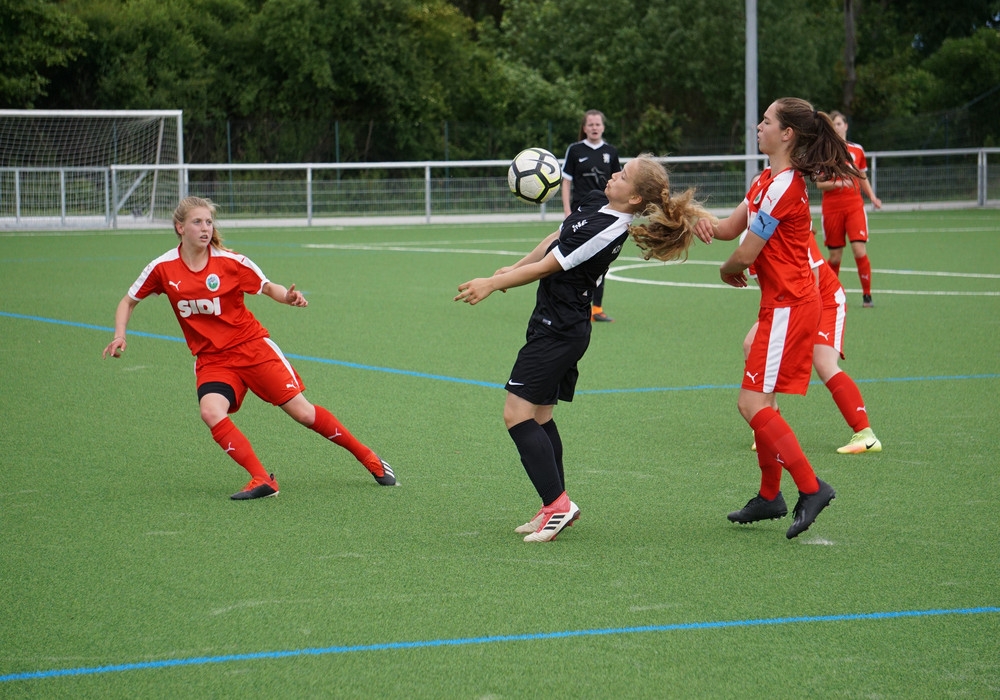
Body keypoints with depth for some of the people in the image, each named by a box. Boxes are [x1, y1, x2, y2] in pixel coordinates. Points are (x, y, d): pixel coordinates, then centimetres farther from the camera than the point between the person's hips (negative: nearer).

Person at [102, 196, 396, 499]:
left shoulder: (230, 262, -10)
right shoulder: (162, 268, -6)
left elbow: (267, 287, 4)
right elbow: (128, 301, 8)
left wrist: (288, 297, -18)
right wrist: (120, 335, -9)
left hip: (252, 346, -2)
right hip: (211, 358, 2)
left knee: (303, 412, -4)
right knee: (211, 412, -28)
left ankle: (368, 458, 14)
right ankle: (262, 480, -24)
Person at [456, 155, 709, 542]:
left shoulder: (606, 232, -24)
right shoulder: (596, 202, 5)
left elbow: (546, 267, -18)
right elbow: (556, 238, 20)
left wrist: (492, 284, -10)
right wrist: (511, 270, 22)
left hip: (559, 332, -10)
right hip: (555, 325, 10)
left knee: (517, 412, -12)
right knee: (539, 415, 13)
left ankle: (557, 502, -10)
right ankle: (555, 508, 19)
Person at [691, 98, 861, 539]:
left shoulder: (784, 186, -19)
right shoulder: (767, 181, 13)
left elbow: (746, 254, -17)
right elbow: (734, 227, 15)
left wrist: (727, 270, 5)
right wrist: (710, 226, -9)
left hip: (789, 305, -10)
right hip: (782, 303, 10)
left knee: (753, 404, -13)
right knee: (758, 403, 16)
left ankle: (811, 488, -9)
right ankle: (769, 496, 26)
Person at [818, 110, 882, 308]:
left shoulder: (857, 150, 8)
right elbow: (819, 183, -4)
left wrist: (872, 196, 2)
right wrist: (839, 183, -22)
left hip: (855, 206, 1)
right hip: (832, 208, -1)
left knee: (860, 250, -13)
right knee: (835, 256, 3)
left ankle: (867, 295, -4)